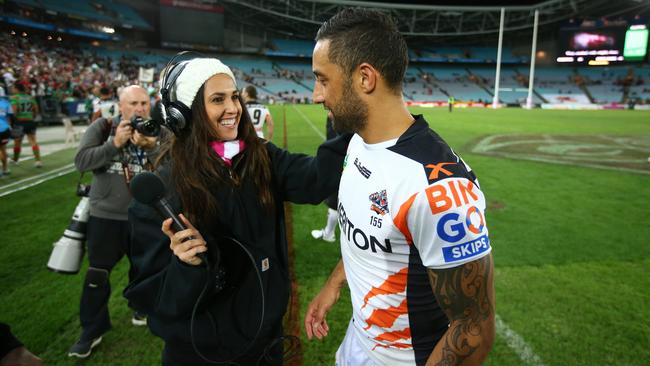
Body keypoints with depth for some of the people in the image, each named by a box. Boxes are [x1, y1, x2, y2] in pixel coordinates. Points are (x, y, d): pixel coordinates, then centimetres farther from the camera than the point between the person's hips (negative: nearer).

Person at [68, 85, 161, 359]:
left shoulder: (158, 133, -4)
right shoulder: (102, 128, -4)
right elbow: (81, 161, -13)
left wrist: (151, 147, -29)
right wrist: (115, 143, -23)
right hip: (105, 216, 0)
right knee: (97, 275, 9)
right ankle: (92, 331, 27)